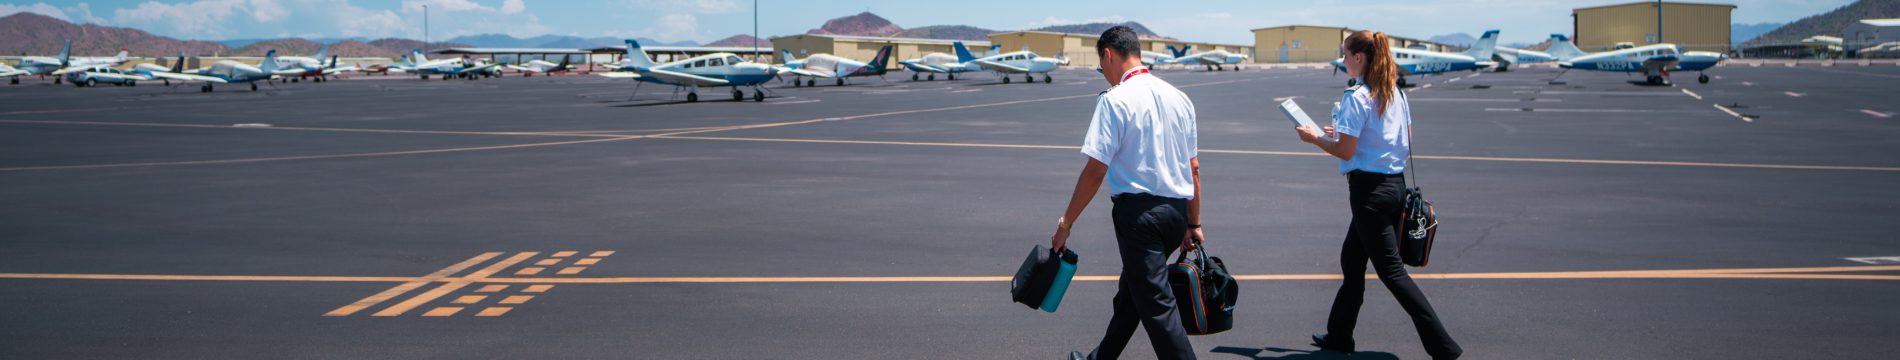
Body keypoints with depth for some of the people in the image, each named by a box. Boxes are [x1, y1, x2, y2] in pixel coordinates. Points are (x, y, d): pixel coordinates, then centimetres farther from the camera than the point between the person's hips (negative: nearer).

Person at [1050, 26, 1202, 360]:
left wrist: (1066, 222, -7)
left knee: (1156, 304, -3)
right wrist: (1193, 224, 19)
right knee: (1131, 291, 23)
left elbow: (1095, 170, -14)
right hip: (1177, 211, 8)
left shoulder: (1115, 100, -11)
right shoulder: (1178, 97, 10)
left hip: (1138, 210, -8)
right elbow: (1193, 168, 13)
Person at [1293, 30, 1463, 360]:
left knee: (1390, 270, -4)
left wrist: (1316, 138, 1)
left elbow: (1345, 151, -17)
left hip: (1369, 189, -9)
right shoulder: (1396, 93, 10)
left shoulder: (1357, 97, -16)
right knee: (1352, 261, 20)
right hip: (1395, 183, 9)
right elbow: (1407, 145, 16)